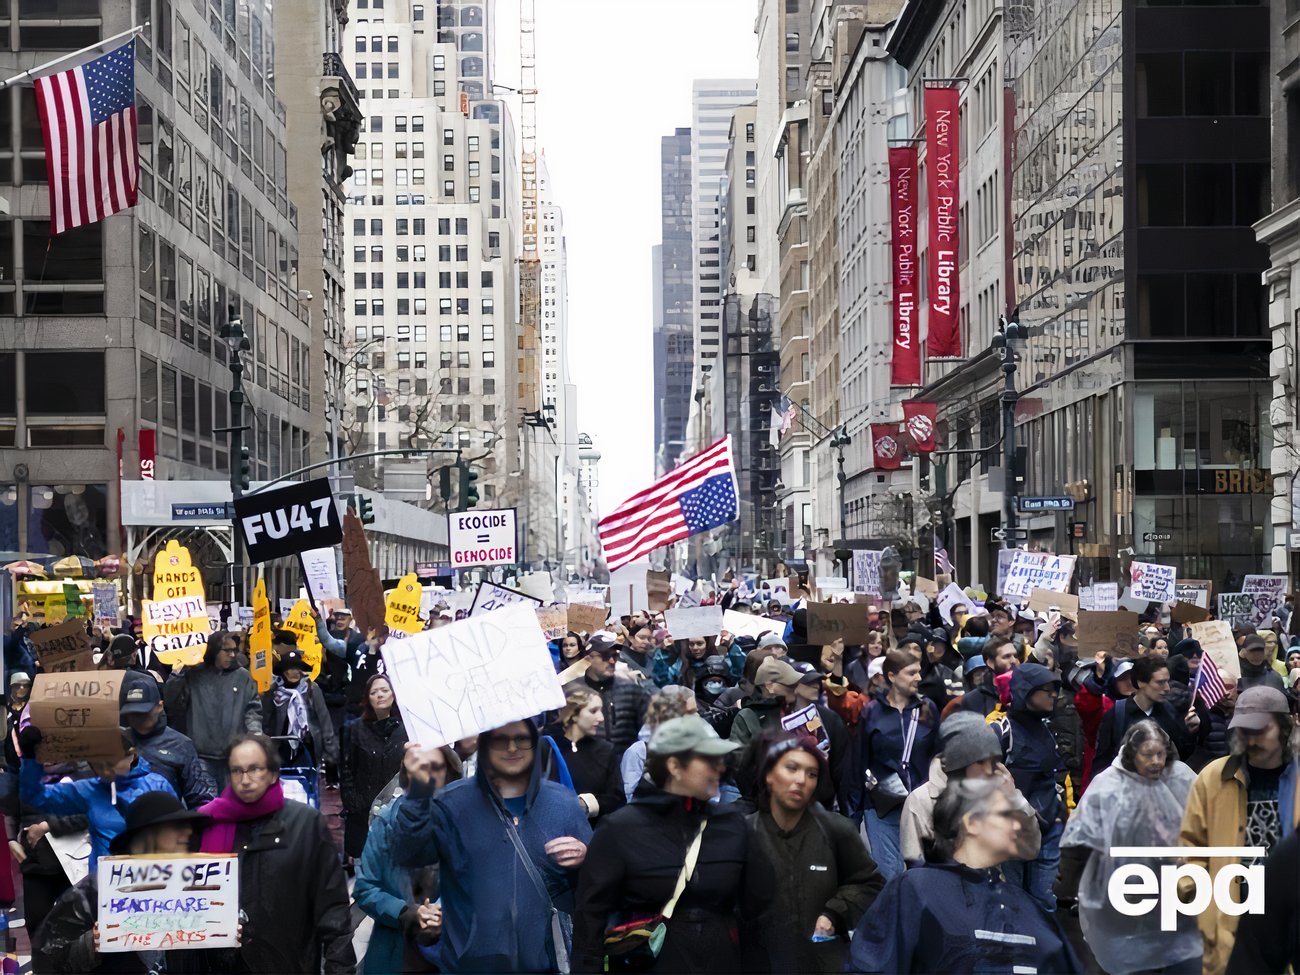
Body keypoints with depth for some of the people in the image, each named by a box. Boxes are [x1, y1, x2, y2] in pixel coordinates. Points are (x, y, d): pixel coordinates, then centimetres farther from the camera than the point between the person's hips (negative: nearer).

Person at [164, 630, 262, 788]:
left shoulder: (243, 676, 8)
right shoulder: (194, 675, 6)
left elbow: (252, 708, 6)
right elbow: (171, 703, 2)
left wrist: (255, 730, -12)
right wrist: (176, 676, -10)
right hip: (201, 754, -1)